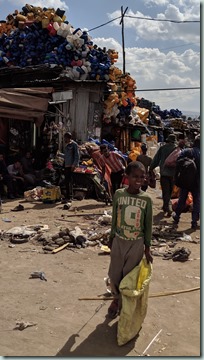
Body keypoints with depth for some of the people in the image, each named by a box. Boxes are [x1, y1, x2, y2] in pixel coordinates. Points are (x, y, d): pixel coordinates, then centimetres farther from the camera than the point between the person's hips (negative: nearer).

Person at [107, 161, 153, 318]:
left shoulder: (146, 199, -11)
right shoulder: (118, 194, -8)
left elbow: (148, 225, -3)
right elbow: (114, 219, 3)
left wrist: (147, 248, 0)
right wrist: (111, 238, 9)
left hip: (136, 243, -1)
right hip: (119, 241, 1)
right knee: (114, 274, 12)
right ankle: (117, 298, 38)